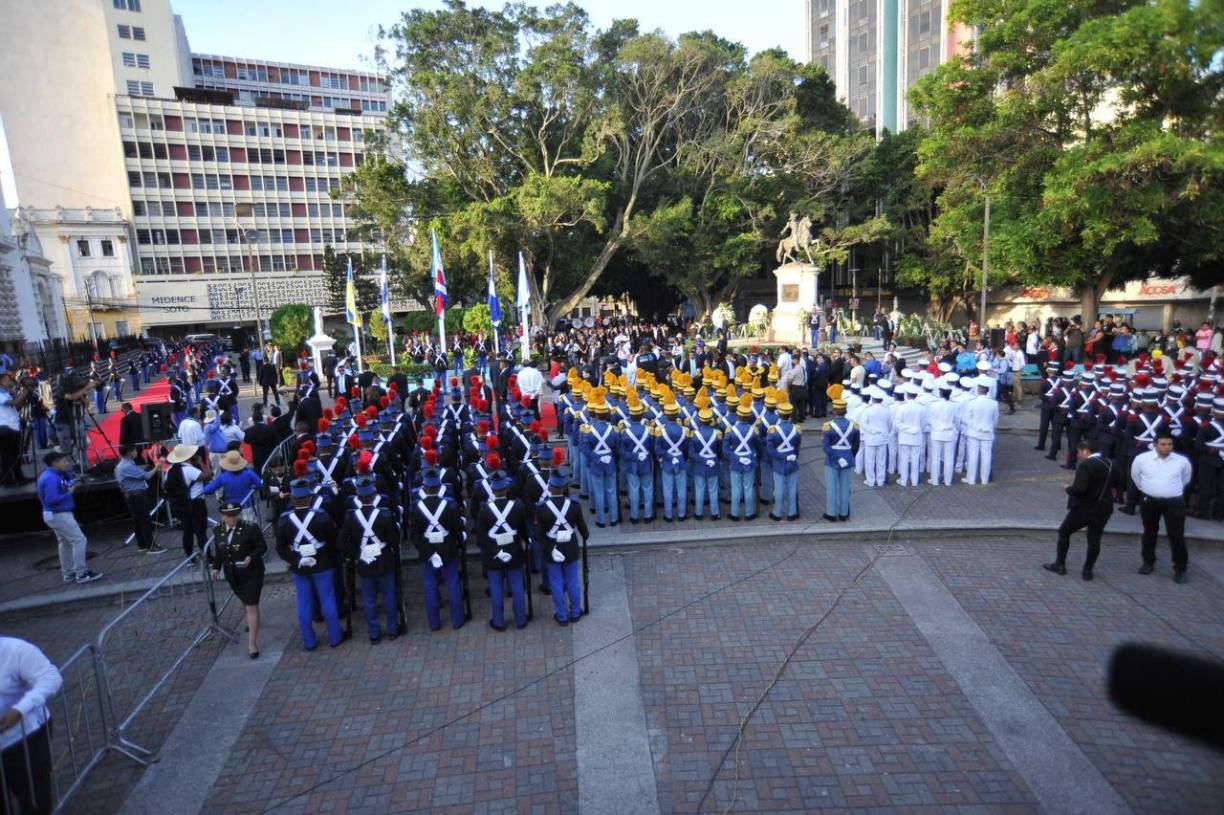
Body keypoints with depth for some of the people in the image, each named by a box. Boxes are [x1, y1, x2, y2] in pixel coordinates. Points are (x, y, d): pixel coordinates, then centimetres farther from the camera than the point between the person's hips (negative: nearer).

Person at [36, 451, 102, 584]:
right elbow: (51, 500, -29)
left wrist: (68, 469, 3)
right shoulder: (51, 478, -23)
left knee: (65, 543, 19)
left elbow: (68, 481, 16)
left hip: (56, 515, 11)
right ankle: (81, 574, -5)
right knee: (79, 540, -8)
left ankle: (68, 573, 27)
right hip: (59, 515, -11)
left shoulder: (52, 474, 7)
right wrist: (68, 493, -18)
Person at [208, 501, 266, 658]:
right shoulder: (218, 530, -4)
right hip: (232, 574, 6)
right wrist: (216, 567, 2)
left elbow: (262, 547, -13)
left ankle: (252, 643, 1)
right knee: (244, 601, 27)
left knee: (252, 606, -6)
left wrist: (251, 557, -30)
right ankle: (253, 622, 56)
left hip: (251, 573, -5)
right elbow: (219, 550, 11)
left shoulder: (250, 528, -20)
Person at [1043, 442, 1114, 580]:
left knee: (1064, 532, 11)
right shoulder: (1110, 464, 3)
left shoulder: (1085, 466, -21)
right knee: (1094, 539, 13)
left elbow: (1079, 488, -28)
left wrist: (1068, 489, -10)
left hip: (1084, 508, -6)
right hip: (1103, 508, 6)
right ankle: (1087, 570, 18)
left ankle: (1059, 565, 16)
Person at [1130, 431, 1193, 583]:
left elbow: (1185, 479, 14)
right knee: (1149, 533, 14)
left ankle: (1180, 568, 15)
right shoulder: (1142, 458, -9)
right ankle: (1148, 563, 29)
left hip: (1174, 503, -1)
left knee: (1177, 535, 1)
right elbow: (1135, 476, 10)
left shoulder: (1182, 461, -6)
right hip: (1150, 502, 1)